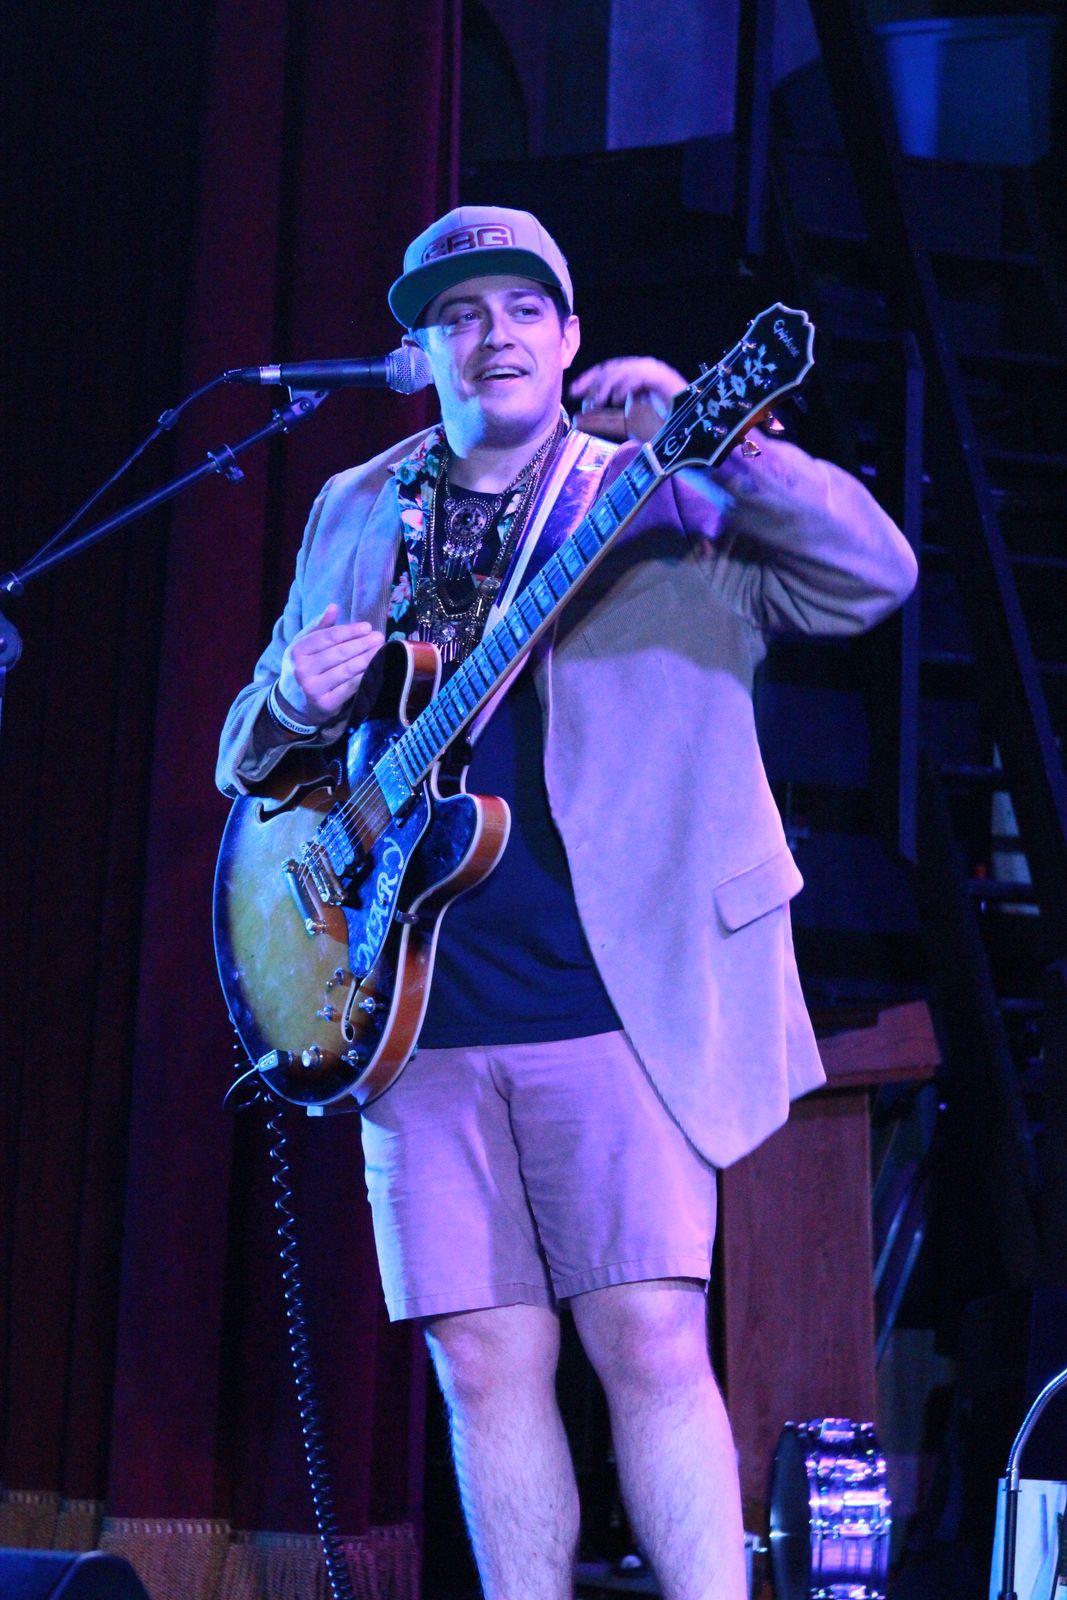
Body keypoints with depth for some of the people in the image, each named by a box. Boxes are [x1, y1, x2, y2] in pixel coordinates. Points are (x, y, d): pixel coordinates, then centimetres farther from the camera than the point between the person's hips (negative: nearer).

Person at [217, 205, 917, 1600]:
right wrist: (297, 702, -2)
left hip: (614, 1002, -3)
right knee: (487, 1365, 3)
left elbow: (873, 578, -8)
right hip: (416, 1009, 4)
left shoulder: (655, 499, 6)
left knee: (652, 1343, -9)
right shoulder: (356, 515, 18)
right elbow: (249, 755, 22)